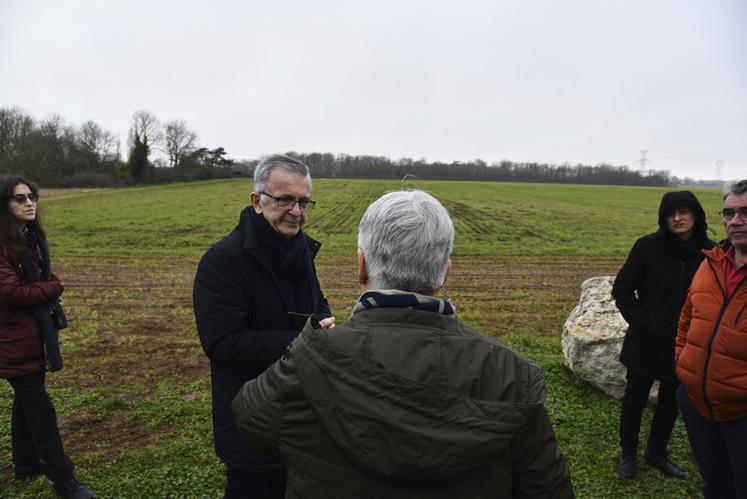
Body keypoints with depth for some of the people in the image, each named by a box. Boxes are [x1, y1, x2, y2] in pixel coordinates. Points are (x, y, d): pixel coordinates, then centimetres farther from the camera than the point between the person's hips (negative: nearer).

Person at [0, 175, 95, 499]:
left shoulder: (31, 237, 8)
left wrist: (49, 286, -1)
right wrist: (53, 287, -10)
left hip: (35, 332, 9)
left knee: (27, 399, 20)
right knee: (39, 407, -1)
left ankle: (26, 462, 37)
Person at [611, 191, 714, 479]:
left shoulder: (710, 252, -7)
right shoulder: (648, 247, -12)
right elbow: (622, 290, -7)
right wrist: (643, 324, -12)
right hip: (646, 343, -2)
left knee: (670, 404, 18)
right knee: (635, 401, 10)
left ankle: (656, 453, 40)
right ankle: (627, 454, 32)